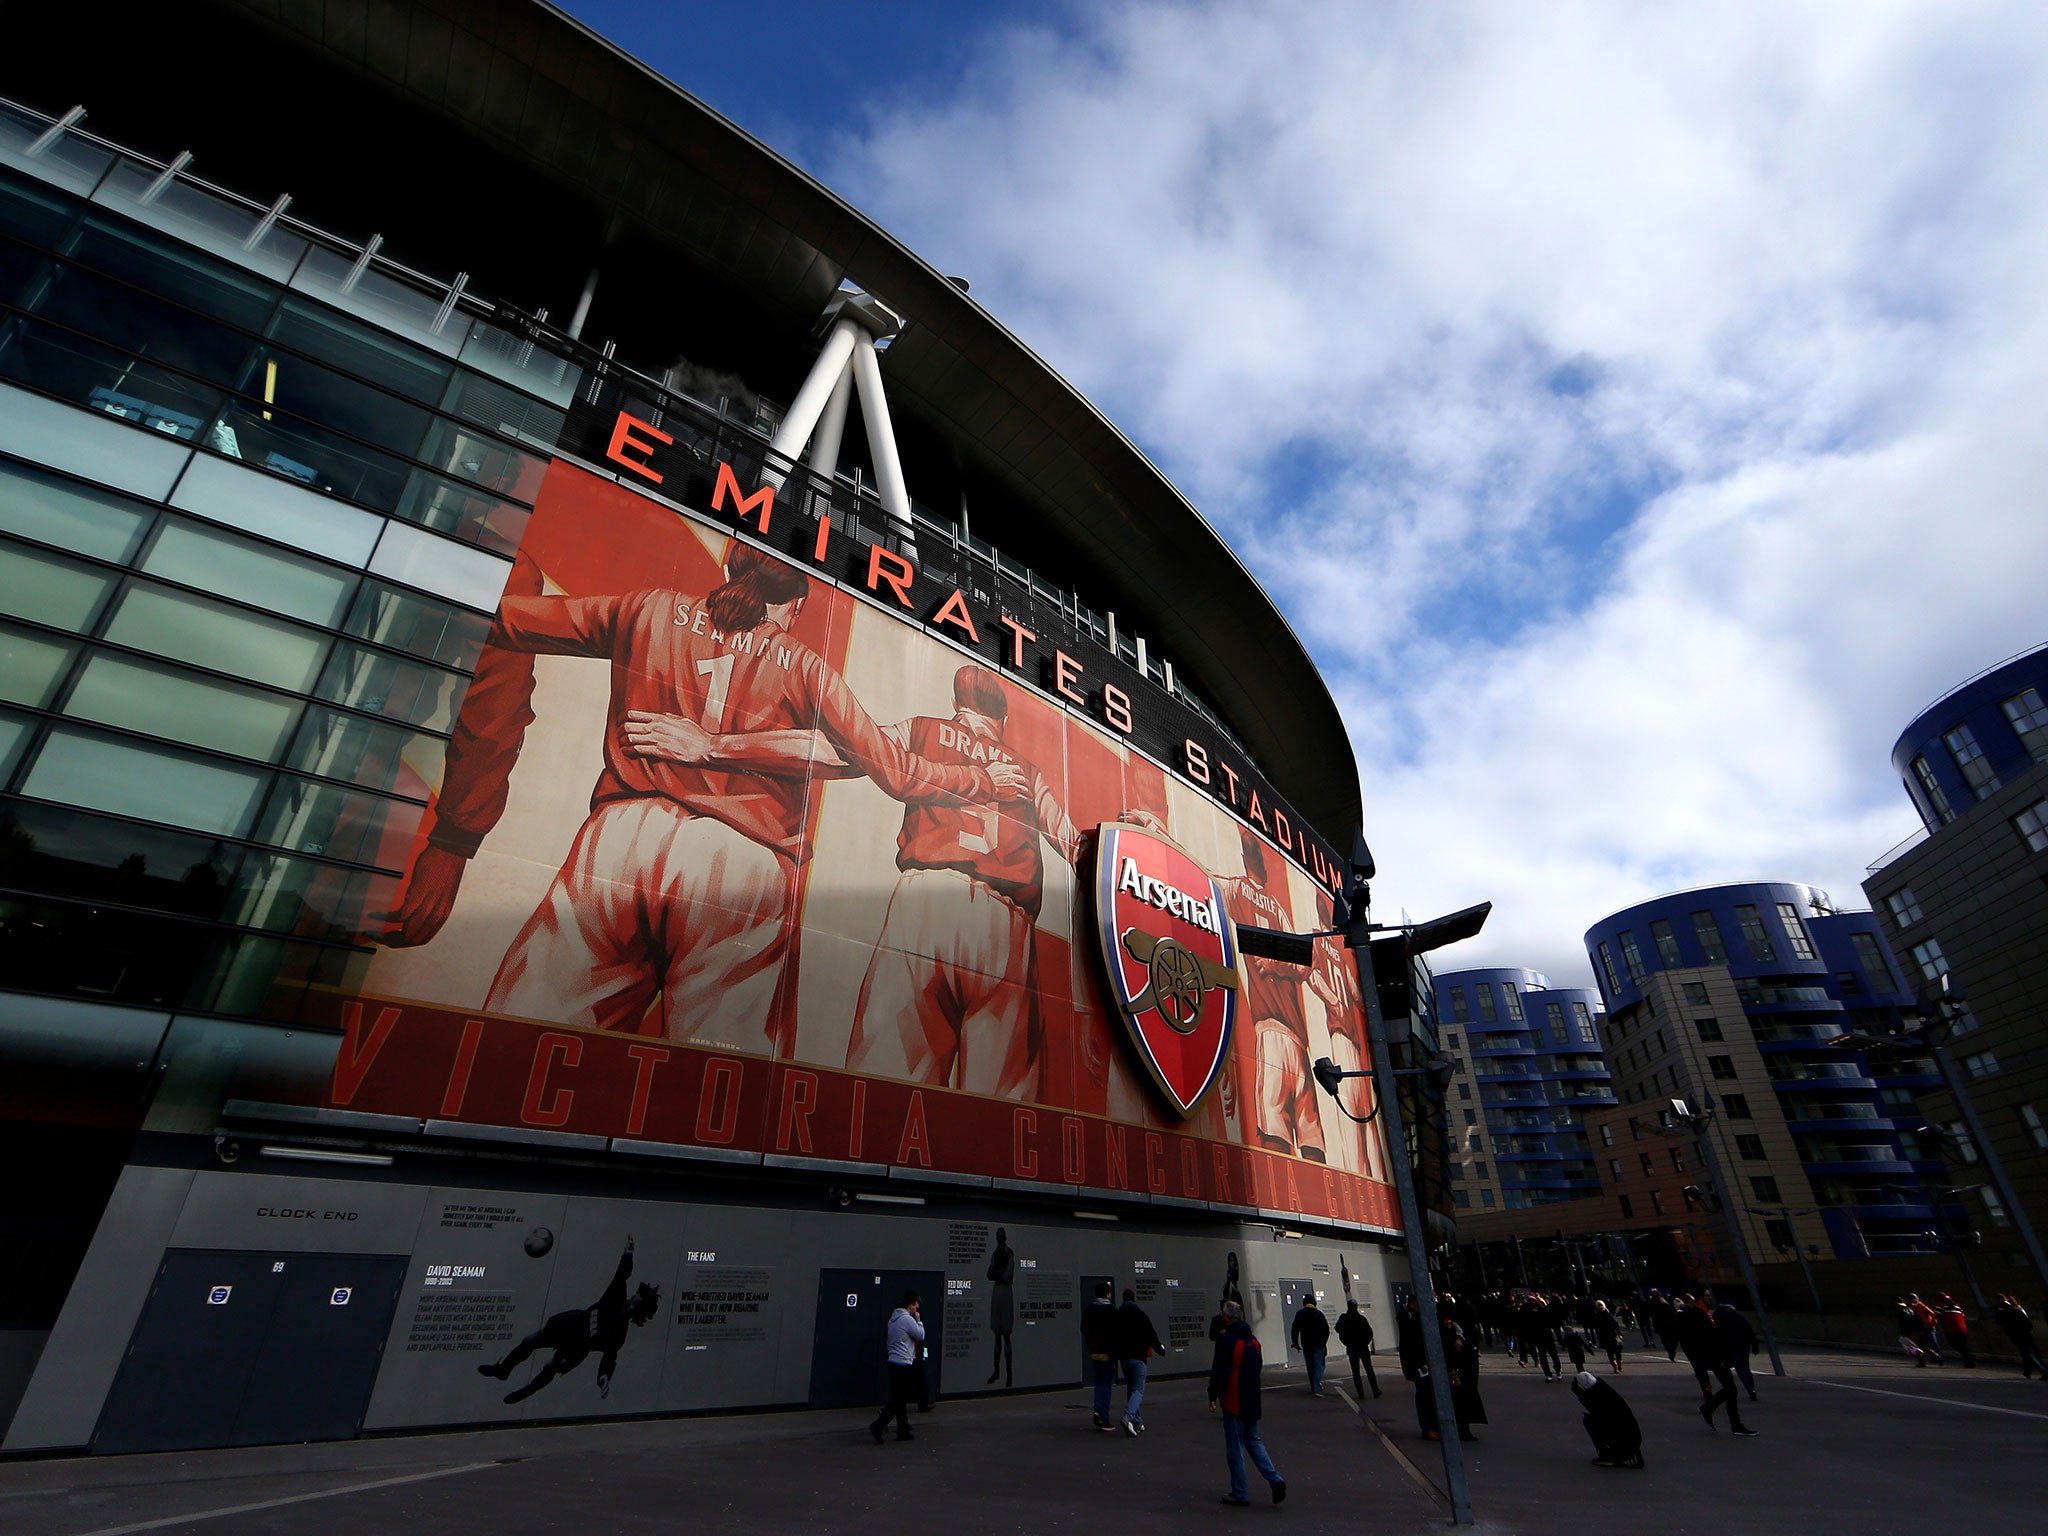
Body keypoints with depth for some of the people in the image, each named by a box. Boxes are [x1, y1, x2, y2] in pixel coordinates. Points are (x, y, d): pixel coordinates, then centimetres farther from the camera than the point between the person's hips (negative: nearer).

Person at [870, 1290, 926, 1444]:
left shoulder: (893, 1318, 12)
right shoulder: (908, 1319, -17)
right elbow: (921, 1336, -9)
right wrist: (918, 1320, 2)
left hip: (893, 1361, 10)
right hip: (903, 1363, -9)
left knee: (900, 1398, 14)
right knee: (898, 1399, -4)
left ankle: (903, 1431, 20)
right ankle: (878, 1425, -10)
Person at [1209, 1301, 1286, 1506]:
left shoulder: (1226, 1341, -18)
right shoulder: (1253, 1341, 5)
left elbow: (1219, 1372, -18)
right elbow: (1256, 1369, 15)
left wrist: (1213, 1397, -7)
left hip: (1233, 1403, -7)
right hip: (1252, 1402, 7)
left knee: (1235, 1448, 4)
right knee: (1253, 1441, 20)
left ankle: (1239, 1493, 11)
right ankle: (1275, 1479, 6)